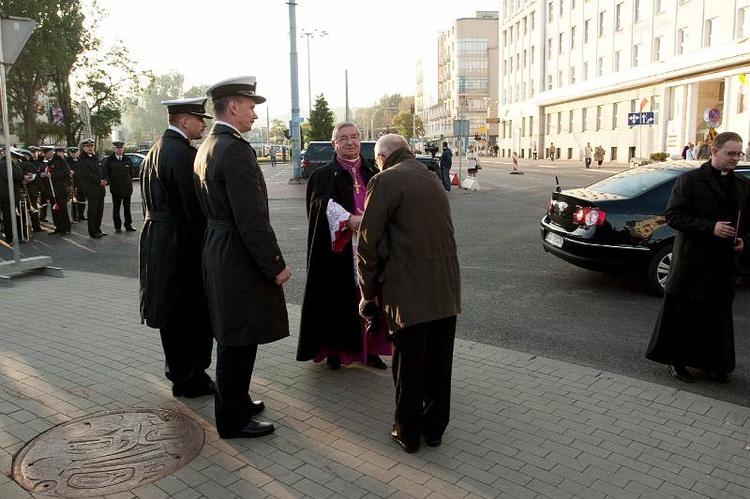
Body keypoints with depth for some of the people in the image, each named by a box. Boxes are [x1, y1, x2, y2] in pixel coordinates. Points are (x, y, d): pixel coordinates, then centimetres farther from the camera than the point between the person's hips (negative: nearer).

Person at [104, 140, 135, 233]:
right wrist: (110, 182, -2)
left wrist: (129, 182, 7)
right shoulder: (109, 160, 1)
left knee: (127, 207, 8)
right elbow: (105, 173, 4)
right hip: (115, 188, -2)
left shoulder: (127, 160, 8)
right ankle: (117, 227, 10)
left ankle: (128, 225, 15)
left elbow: (131, 173, 14)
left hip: (127, 188, 2)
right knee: (116, 208, 4)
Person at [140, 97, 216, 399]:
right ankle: (191, 380, 13)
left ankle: (178, 371, 33)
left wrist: (156, 232, 19)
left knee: (173, 314, 19)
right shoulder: (184, 154, -17)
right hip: (183, 244, -10)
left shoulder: (155, 151, 13)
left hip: (156, 240, 10)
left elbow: (151, 201, 16)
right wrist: (207, 247, -14)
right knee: (194, 314, 2)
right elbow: (195, 207, -21)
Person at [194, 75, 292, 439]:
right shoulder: (236, 150, -20)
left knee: (231, 336, 21)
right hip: (239, 257, -10)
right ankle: (232, 419, 17)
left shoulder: (207, 147, 12)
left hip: (216, 248, 10)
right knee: (239, 340, 2)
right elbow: (252, 218, -24)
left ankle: (234, 400, 37)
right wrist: (275, 265, -17)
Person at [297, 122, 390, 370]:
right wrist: (349, 219, -30)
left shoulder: (373, 174, 12)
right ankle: (334, 349, 17)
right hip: (339, 249, -3)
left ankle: (369, 348, 20)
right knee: (338, 298, 3)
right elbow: (322, 204, -15)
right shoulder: (324, 175, 2)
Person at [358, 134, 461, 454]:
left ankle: (408, 434, 23)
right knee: (439, 363, 17)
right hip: (447, 289, 7)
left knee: (409, 367, 8)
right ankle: (435, 429, 32)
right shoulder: (432, 179, 17)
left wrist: (368, 293, -1)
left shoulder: (385, 181, -7)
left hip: (410, 291, -7)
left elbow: (369, 243, -11)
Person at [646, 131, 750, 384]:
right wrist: (710, 228, -19)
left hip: (724, 262, 5)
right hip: (692, 261, -5)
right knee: (684, 313, 5)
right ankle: (676, 360, 19)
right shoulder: (690, 180, -5)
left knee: (718, 314, 12)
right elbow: (673, 215, -11)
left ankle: (713, 363, 26)